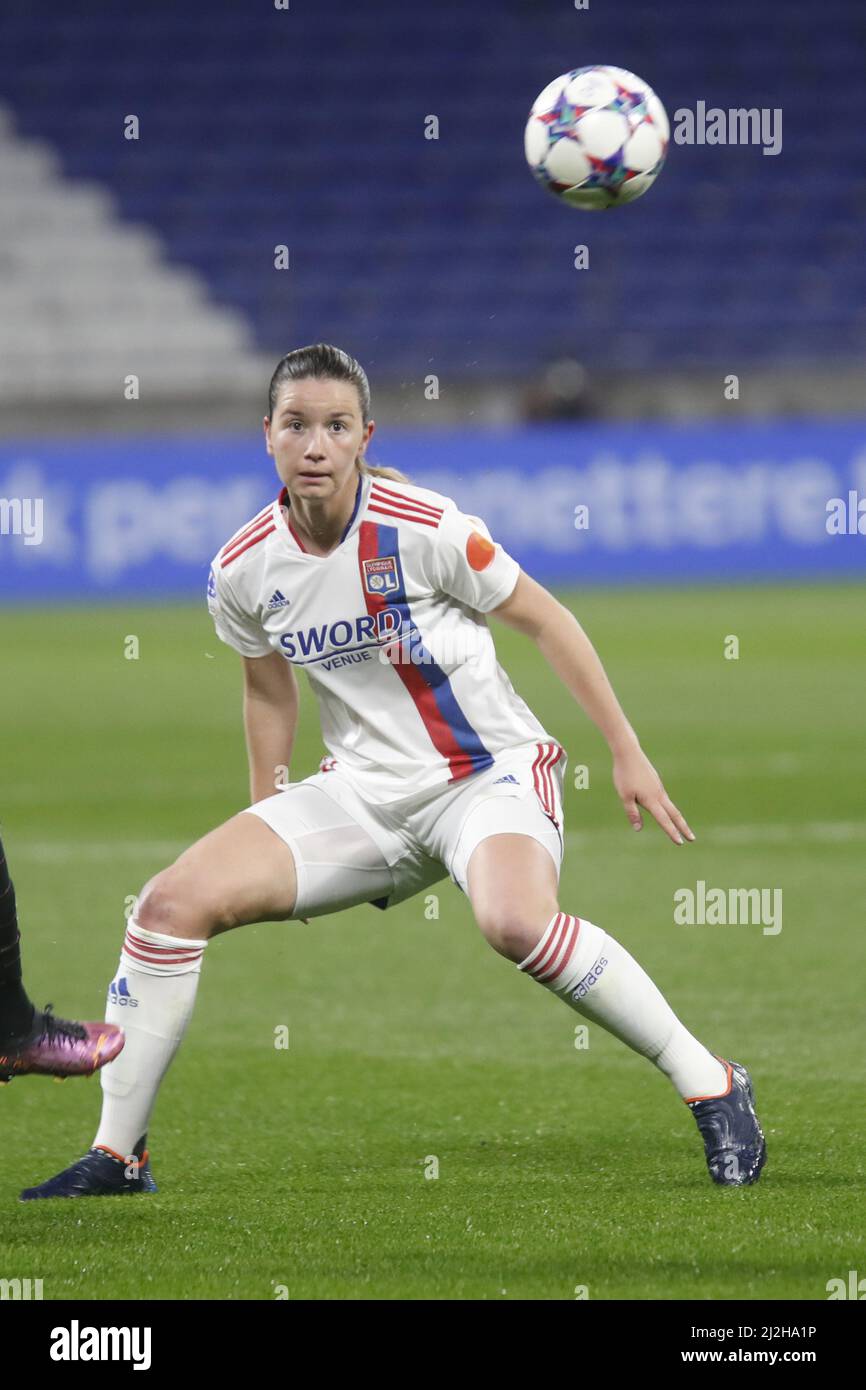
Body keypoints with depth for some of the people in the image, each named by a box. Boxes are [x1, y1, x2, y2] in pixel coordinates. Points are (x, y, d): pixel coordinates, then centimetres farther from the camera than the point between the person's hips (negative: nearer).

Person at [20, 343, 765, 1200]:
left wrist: (627, 752, -4)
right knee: (173, 903, -10)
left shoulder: (420, 528, -18)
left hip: (490, 771, -5)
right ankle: (117, 1156, 2)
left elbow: (543, 618, -6)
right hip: (363, 791, 5)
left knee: (515, 922, -37)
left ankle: (711, 1088, -20)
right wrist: (265, 834, 21)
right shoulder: (243, 571, -4)